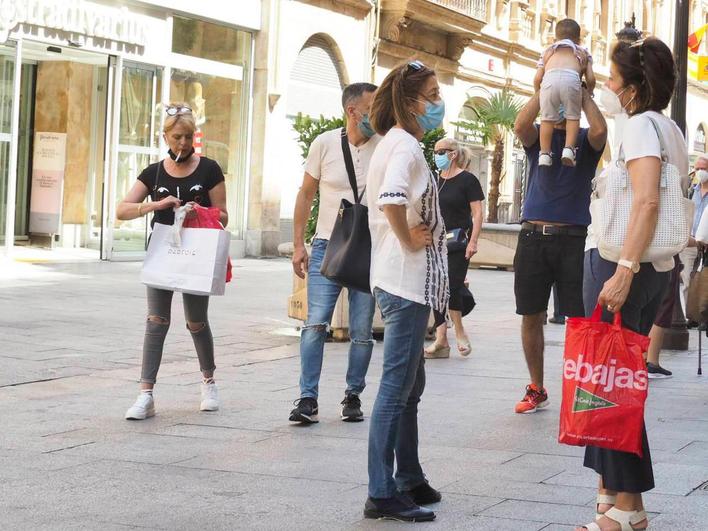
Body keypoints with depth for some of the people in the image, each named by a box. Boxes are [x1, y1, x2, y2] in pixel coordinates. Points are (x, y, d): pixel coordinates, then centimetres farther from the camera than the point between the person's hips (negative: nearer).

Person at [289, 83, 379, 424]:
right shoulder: (325, 144, 0)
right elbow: (306, 194, 7)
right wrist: (298, 244, 4)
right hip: (328, 246, 0)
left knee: (362, 331, 4)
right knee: (316, 323, -9)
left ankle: (353, 396, 18)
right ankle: (308, 399, -4)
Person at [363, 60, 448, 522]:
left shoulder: (398, 144, 16)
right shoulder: (406, 146, -15)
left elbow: (383, 198, 29)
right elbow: (391, 199, -34)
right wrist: (409, 240, -19)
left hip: (403, 281, 11)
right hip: (407, 281, -11)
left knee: (409, 384, 18)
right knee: (398, 387, -7)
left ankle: (408, 477, 28)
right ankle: (382, 494, -4)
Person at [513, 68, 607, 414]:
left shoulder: (585, 141, 8)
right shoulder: (538, 137, 11)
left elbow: (600, 131, -16)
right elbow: (520, 125, -12)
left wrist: (583, 91, -7)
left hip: (572, 238, -2)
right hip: (533, 235, 2)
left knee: (578, 319, -5)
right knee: (531, 317, 6)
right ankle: (536, 390, 17)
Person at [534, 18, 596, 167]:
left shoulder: (548, 51, 35)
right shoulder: (583, 52, 35)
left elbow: (537, 78, 24)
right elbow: (591, 79, 23)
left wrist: (538, 93, 42)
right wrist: (588, 92, 42)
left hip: (550, 78, 1)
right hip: (571, 78, -1)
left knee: (547, 117, 10)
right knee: (573, 116, 11)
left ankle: (545, 153, 4)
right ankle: (568, 149, -4)